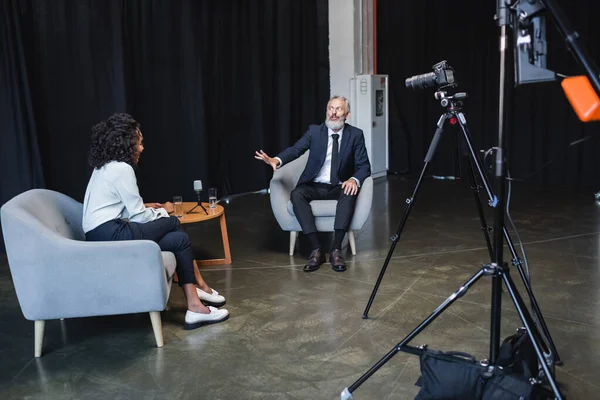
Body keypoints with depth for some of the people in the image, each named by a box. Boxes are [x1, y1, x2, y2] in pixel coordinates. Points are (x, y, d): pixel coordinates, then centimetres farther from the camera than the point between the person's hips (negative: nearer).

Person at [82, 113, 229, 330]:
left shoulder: (105, 167, 19)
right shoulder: (122, 168, -11)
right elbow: (138, 216, -10)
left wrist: (153, 210, 11)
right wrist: (162, 211, 8)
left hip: (102, 235, 9)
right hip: (110, 235, -9)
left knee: (180, 239, 3)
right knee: (172, 223, -6)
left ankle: (195, 305, -1)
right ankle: (200, 287, 3)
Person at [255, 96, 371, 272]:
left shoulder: (355, 134, 1)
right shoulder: (314, 131, 2)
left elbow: (364, 166, -4)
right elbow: (296, 149, -14)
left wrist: (354, 179, -27)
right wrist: (277, 160, -35)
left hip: (340, 187, -1)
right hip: (315, 186, 1)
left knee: (350, 193, -35)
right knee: (296, 194, -30)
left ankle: (336, 250, -33)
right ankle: (316, 249, -30)